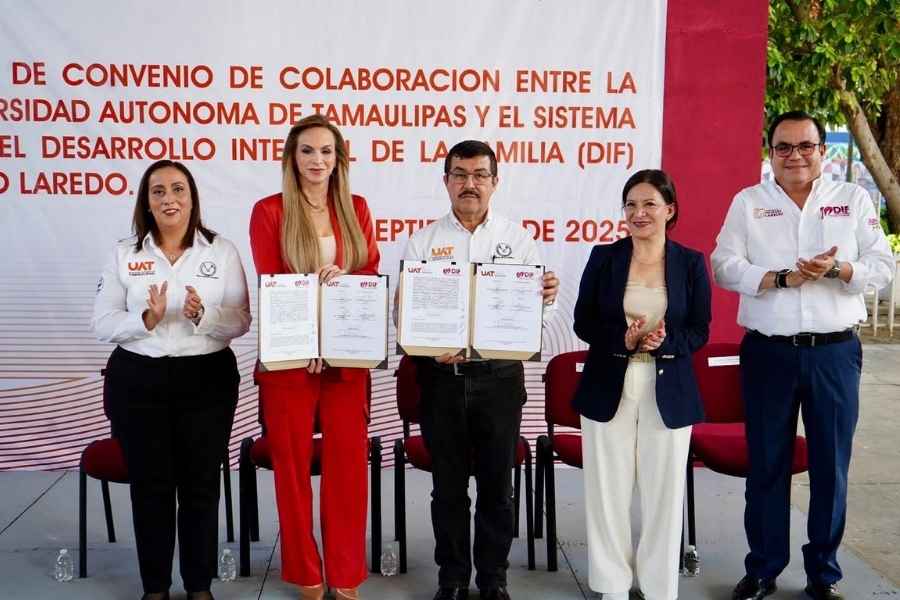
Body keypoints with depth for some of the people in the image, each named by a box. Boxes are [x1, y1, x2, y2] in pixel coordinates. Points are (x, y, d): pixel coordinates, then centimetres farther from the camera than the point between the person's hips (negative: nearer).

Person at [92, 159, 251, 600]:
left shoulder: (222, 251, 1)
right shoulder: (124, 254, 3)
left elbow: (241, 322, -2)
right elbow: (102, 324, 0)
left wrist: (204, 316, -22)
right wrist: (146, 319, -18)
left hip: (207, 380, -1)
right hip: (138, 382, 1)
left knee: (201, 485, 6)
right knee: (149, 486, 8)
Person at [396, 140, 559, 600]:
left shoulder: (518, 239, 4)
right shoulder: (423, 242, 3)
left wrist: (547, 298, -22)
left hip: (499, 375, 0)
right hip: (441, 376, 0)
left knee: (496, 484, 10)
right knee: (449, 485, 11)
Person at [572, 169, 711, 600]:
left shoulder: (691, 262, 1)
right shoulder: (604, 257, 1)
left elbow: (699, 332, 1)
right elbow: (583, 323, 0)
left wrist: (664, 343, -19)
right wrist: (623, 339, -18)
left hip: (668, 391, 0)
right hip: (608, 389, 0)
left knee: (663, 491, 7)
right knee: (608, 489, 7)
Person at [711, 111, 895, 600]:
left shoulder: (854, 199, 7)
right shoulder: (747, 202, 6)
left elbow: (882, 266, 2)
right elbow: (724, 265, -4)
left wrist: (837, 269, -17)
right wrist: (785, 277, -16)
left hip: (835, 352, 1)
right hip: (768, 352, 0)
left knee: (831, 465, 7)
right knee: (766, 465, 8)